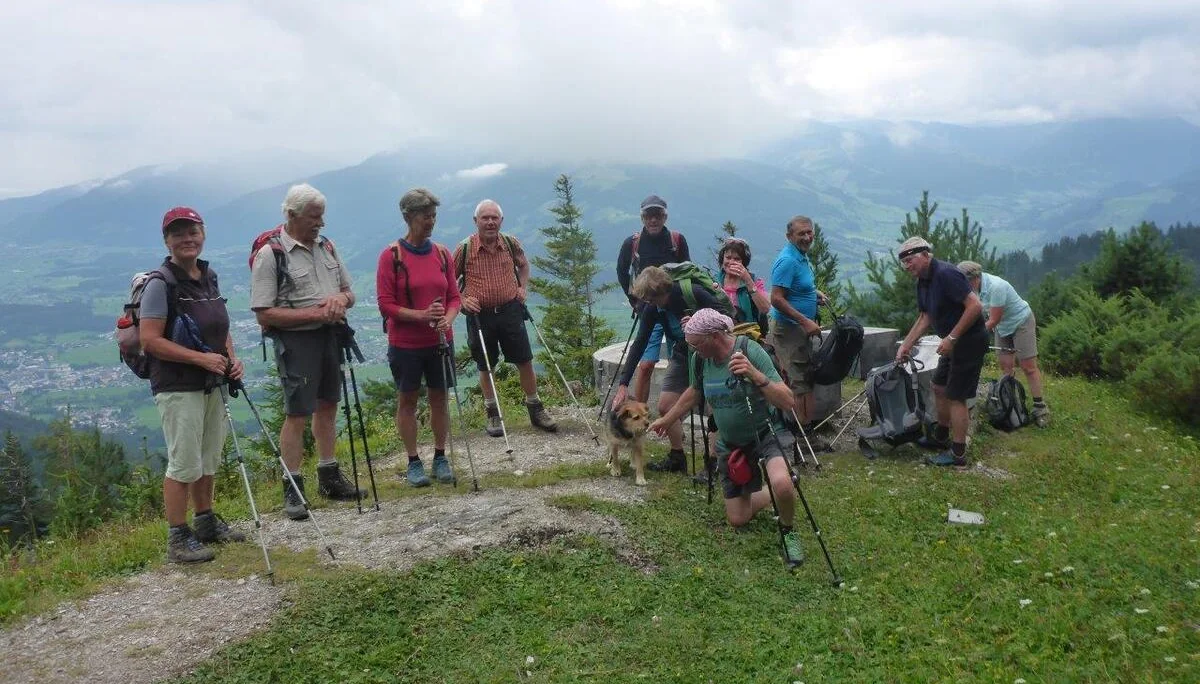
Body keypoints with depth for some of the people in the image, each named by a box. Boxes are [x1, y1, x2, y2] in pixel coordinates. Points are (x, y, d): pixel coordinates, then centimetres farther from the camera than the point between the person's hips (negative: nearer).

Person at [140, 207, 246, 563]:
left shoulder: (209, 277, 10)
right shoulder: (161, 283, -13)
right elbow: (150, 340, -18)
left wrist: (231, 358, 3)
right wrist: (202, 359, -21)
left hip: (212, 384, 8)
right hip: (178, 387, -8)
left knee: (208, 460, 17)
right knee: (184, 463, -3)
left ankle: (206, 522, 32)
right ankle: (178, 539, 8)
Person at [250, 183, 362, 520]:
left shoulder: (326, 246, 10)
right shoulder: (270, 255, -11)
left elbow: (349, 291, 17)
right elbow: (264, 314, -15)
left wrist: (341, 297, -7)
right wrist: (314, 314, -19)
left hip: (330, 336, 7)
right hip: (296, 341, -7)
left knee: (327, 407, 14)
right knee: (297, 414, -5)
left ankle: (329, 478, 27)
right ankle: (292, 489, 5)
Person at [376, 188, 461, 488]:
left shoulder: (442, 253, 3)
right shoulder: (391, 255, -9)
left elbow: (454, 296, 7)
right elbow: (385, 303, -11)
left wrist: (448, 318, -14)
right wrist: (421, 316, -23)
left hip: (440, 341, 4)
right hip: (405, 343, -3)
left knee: (440, 397, 10)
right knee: (407, 400, 7)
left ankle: (440, 458, 23)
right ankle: (413, 462, 18)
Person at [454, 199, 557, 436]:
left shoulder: (511, 244, 0)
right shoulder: (465, 249, -9)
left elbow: (524, 265, 20)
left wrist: (523, 288, 6)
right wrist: (462, 300, -11)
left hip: (511, 310, 2)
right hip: (480, 315, -2)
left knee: (525, 362, 5)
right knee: (485, 367, 10)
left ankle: (536, 410, 20)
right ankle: (493, 415, 24)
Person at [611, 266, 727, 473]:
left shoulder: (693, 293, -27)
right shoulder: (652, 308, -12)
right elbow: (639, 343, -7)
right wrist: (623, 383, -11)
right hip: (682, 354, 6)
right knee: (665, 406, 3)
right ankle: (677, 458, 20)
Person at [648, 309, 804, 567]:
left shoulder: (751, 351, -24)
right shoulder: (702, 360, -7)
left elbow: (788, 403, -31)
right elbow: (694, 393, 16)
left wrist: (755, 375, -45)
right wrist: (666, 420, 27)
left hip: (767, 434, -6)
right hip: (730, 444, 6)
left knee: (781, 483, -36)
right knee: (737, 519, 6)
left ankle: (788, 531, -4)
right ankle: (774, 494, 35)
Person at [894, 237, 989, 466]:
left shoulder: (946, 274, -23)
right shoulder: (923, 282, 8)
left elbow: (975, 305, -28)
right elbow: (925, 317, 15)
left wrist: (951, 338, -25)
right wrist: (906, 345, 10)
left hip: (969, 341, -10)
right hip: (954, 343, 10)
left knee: (956, 396, -5)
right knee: (939, 387, 19)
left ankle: (958, 454, 3)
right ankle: (941, 437, 35)